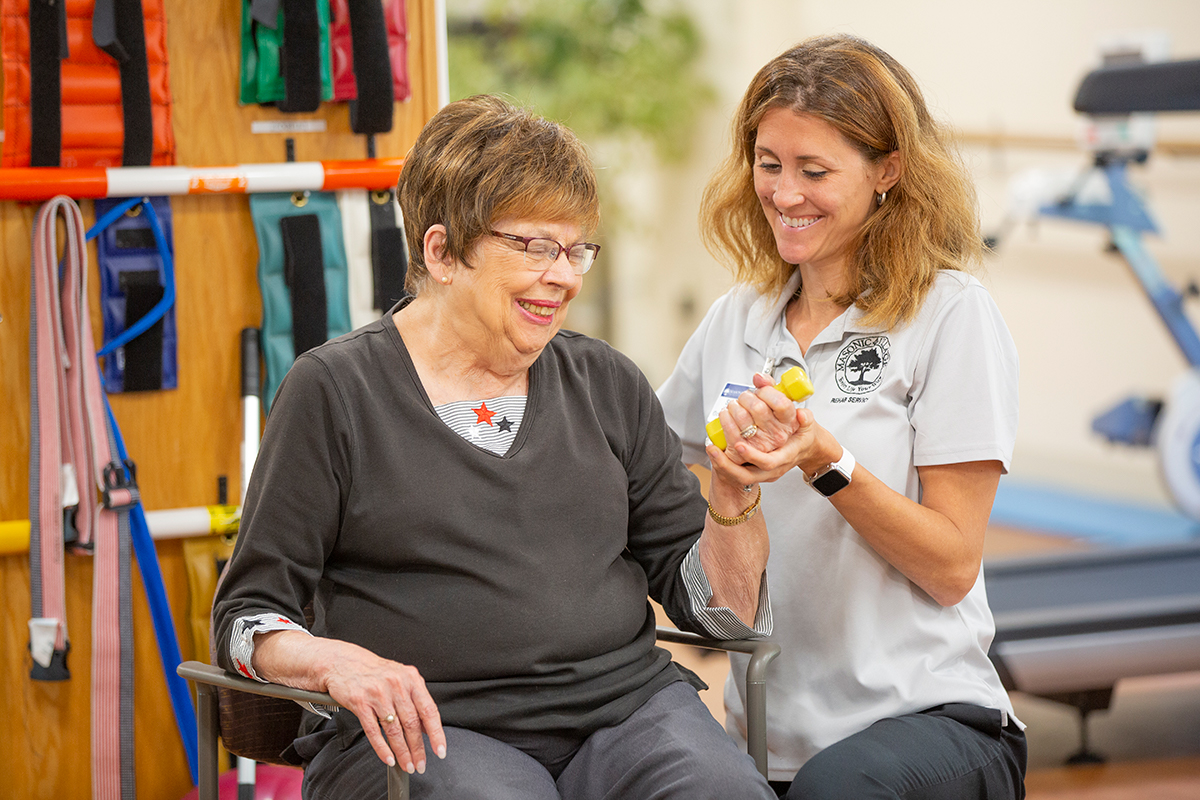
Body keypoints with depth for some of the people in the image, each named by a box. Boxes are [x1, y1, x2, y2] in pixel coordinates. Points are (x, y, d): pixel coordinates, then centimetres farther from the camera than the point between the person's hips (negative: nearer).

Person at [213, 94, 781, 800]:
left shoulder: (608, 385, 15)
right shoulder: (335, 391, 3)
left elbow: (723, 609, 15)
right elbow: (247, 618, 2)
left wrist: (733, 494, -4)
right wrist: (336, 662, -19)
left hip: (626, 702, 3)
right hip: (422, 728, -3)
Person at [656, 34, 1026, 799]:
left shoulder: (951, 315, -3)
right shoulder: (734, 322, 11)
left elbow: (952, 569, -5)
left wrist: (826, 462, -18)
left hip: (927, 715, -4)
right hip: (765, 732, 4)